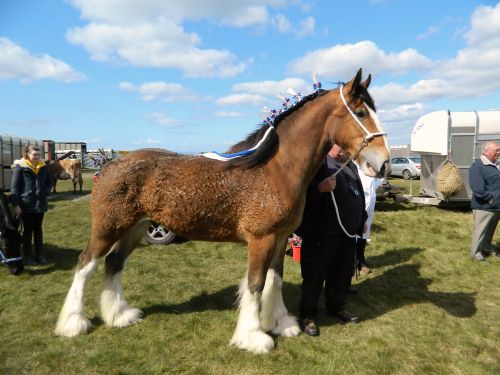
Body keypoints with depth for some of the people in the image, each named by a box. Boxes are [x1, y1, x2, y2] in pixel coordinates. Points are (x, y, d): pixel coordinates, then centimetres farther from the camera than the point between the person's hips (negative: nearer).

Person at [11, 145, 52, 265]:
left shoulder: (43, 167, 4)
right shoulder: (20, 167, -8)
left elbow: (49, 182, 16)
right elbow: (14, 187, -9)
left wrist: (45, 192, -3)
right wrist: (16, 205, -14)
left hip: (40, 203, 4)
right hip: (26, 204, -4)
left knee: (38, 229, 13)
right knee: (28, 230, 5)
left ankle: (40, 255, 22)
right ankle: (27, 257, 16)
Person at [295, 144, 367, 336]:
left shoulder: (350, 165, 15)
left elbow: (359, 193, 25)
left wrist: (361, 220, 24)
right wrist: (320, 188, -37)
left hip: (348, 233, 8)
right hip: (322, 234, -8)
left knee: (343, 274, 19)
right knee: (315, 275, 3)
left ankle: (336, 307, 39)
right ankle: (307, 315, 17)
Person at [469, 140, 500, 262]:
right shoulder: (477, 167, -18)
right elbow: (478, 191, -25)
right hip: (484, 207, -9)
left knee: (490, 230, 21)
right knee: (480, 231, 1)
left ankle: (486, 248, 37)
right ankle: (476, 253, 13)